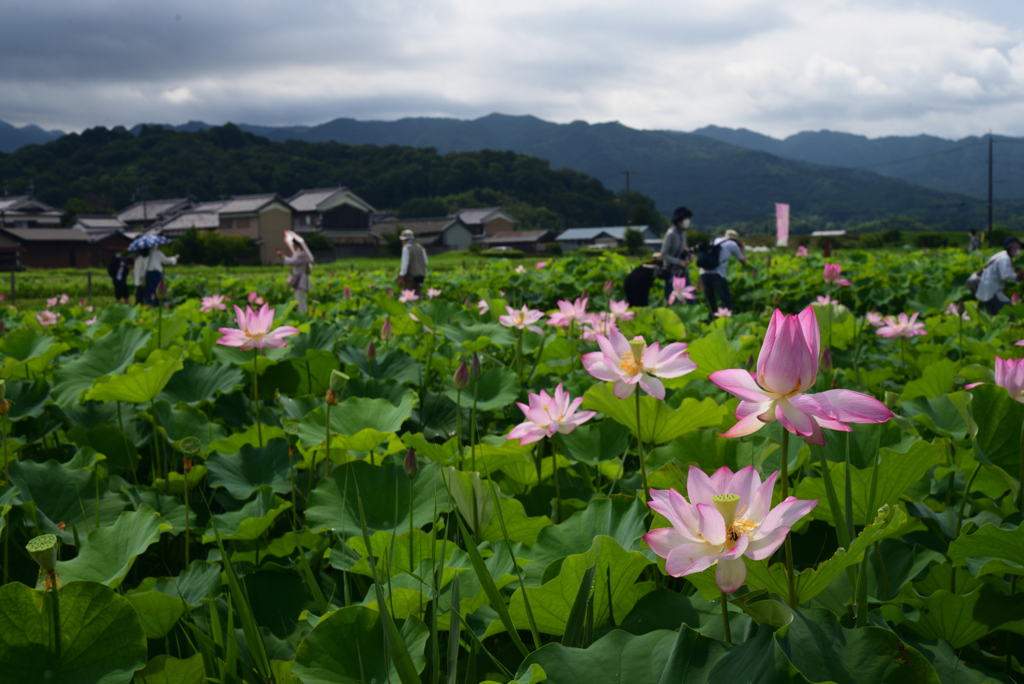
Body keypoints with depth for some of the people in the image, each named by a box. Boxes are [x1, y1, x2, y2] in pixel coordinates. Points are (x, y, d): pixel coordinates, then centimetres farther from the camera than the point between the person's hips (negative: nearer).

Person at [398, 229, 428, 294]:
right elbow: (425, 262, 11)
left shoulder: (406, 248, -8)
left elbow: (405, 263, -14)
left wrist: (401, 277, -15)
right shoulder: (420, 247, 10)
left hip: (410, 276, -6)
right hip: (420, 276, 6)